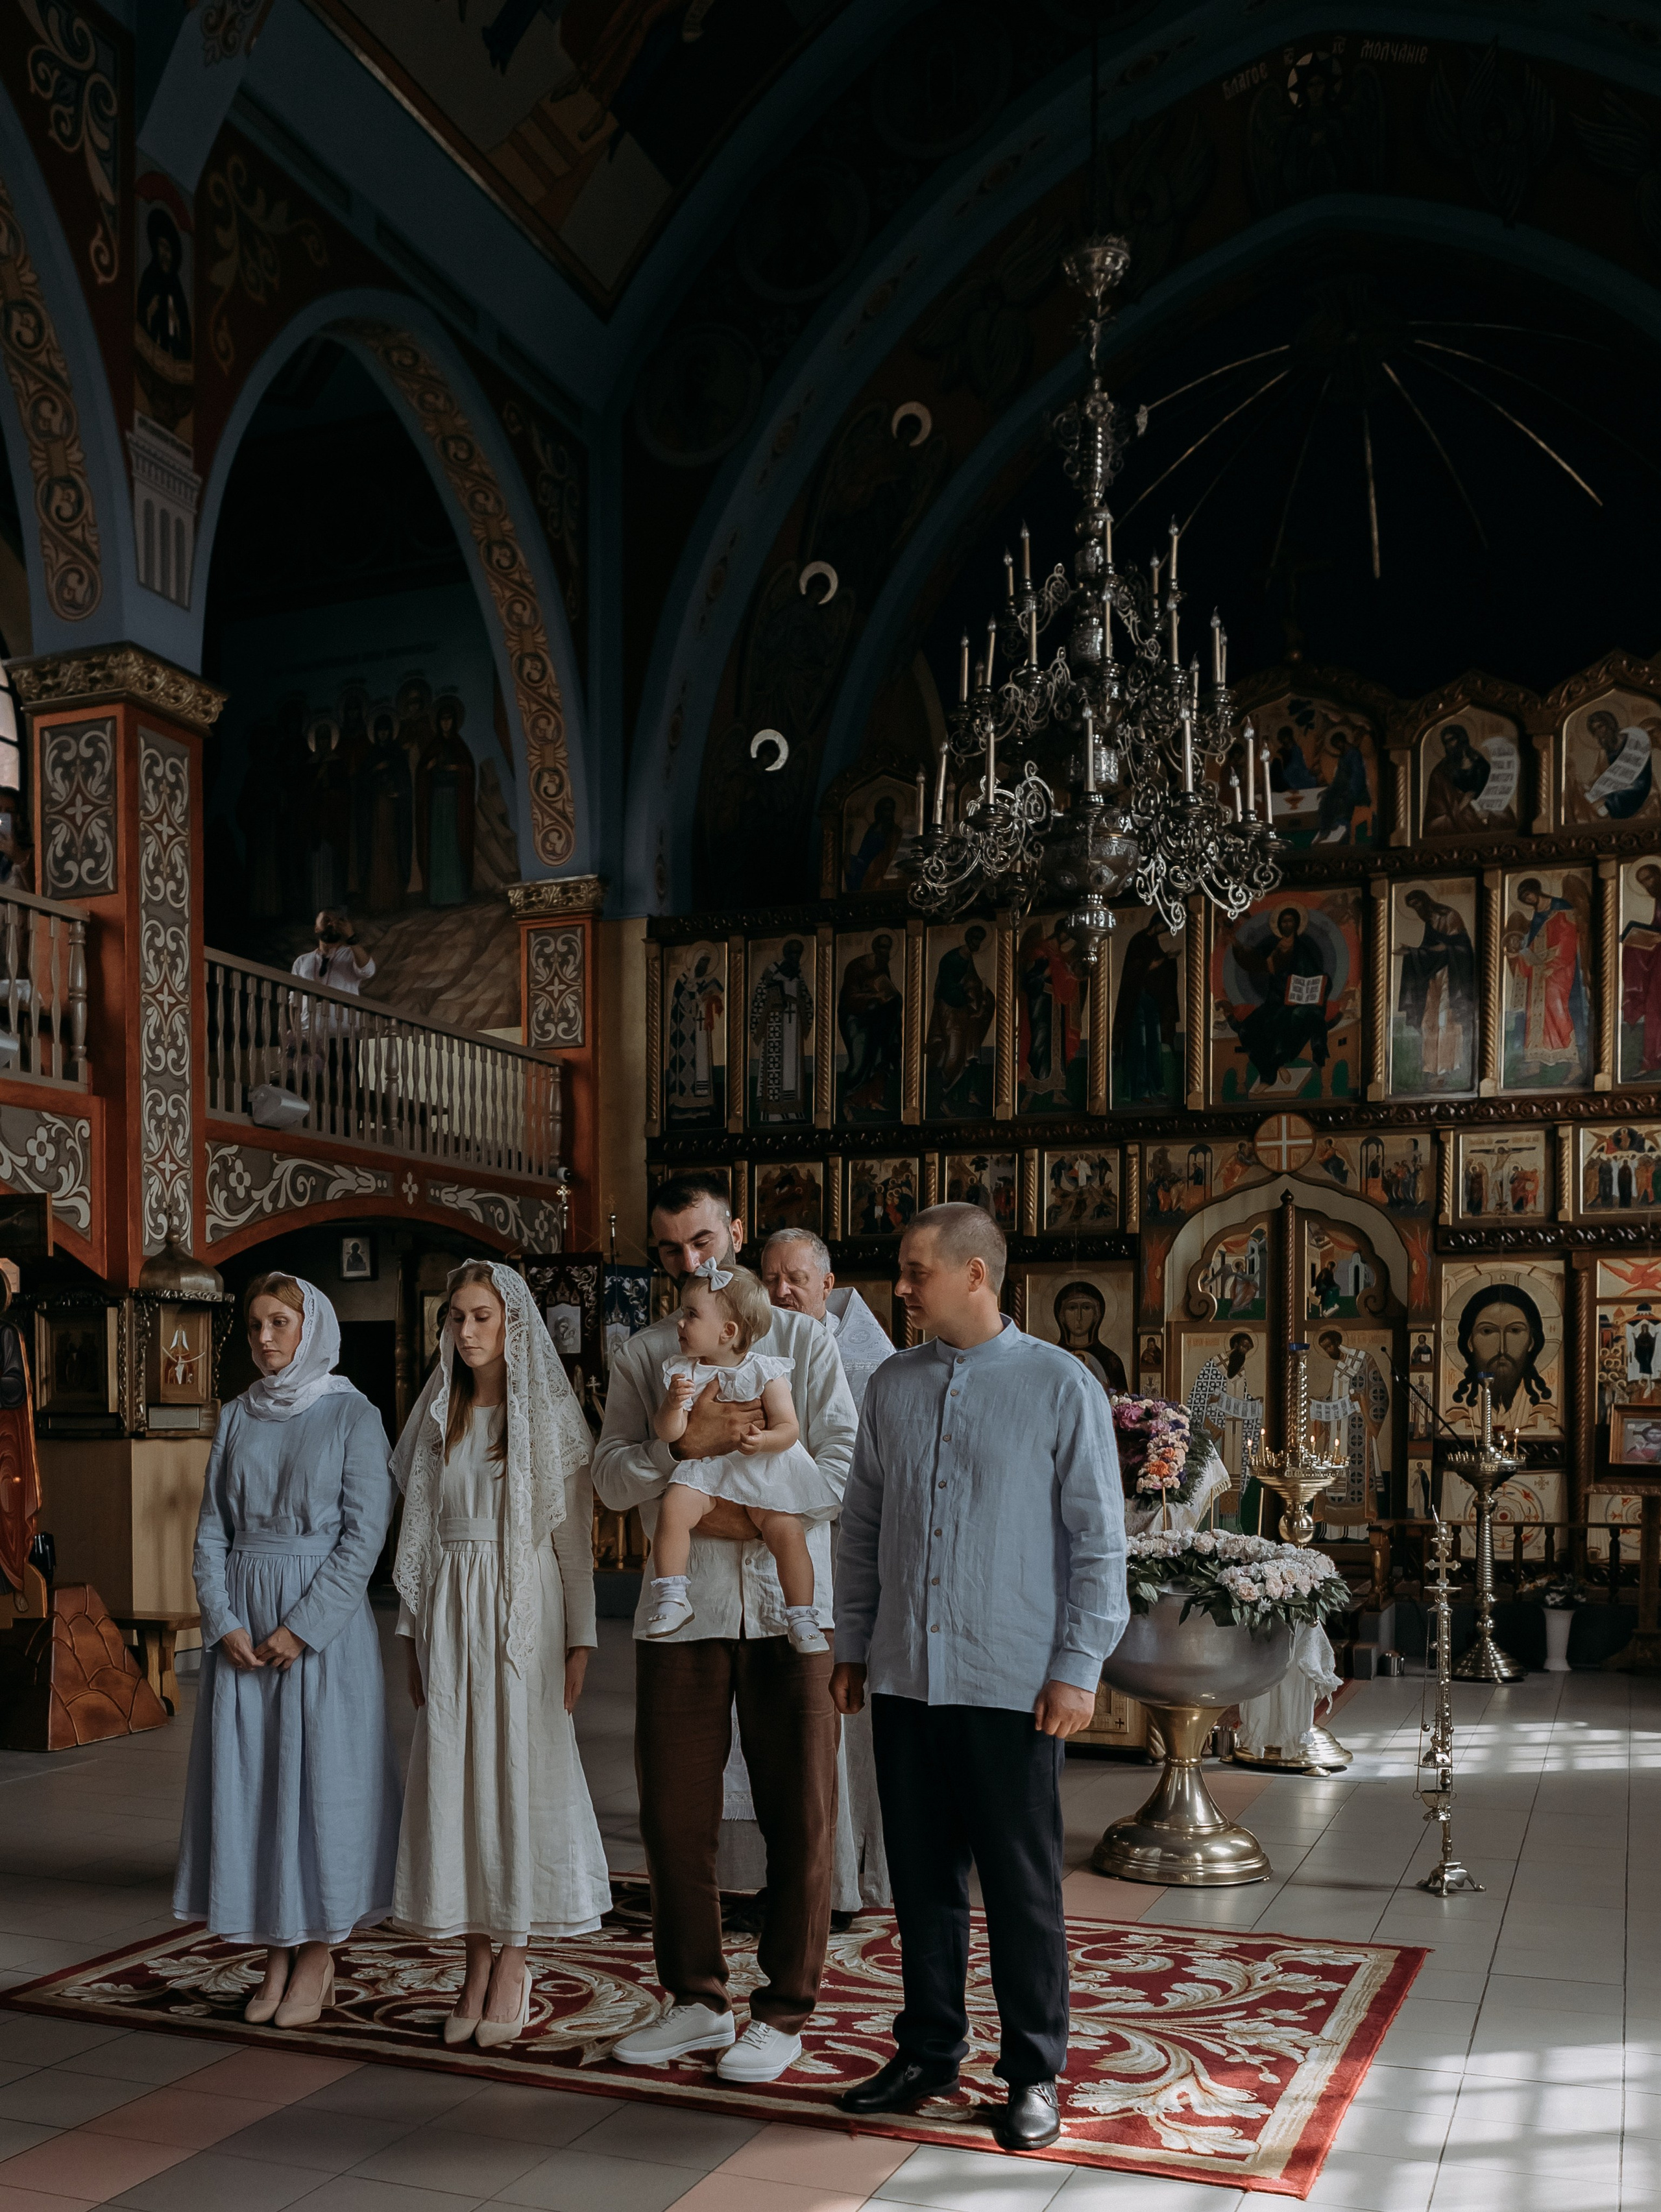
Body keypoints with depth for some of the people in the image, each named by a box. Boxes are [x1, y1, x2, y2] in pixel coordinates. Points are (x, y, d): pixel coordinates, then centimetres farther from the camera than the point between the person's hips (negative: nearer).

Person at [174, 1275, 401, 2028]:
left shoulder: (352, 1414, -4)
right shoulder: (237, 1417, 10)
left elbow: (364, 1534, -9)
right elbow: (212, 1529, 8)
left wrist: (301, 1627, -15)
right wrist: (224, 1623, -6)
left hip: (325, 1623, -4)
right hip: (242, 1624, 4)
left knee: (321, 1777, -1)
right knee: (248, 1776, 5)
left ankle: (317, 1960, 11)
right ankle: (277, 1956, 16)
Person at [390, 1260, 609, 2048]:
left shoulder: (548, 1415, -1)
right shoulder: (438, 1416, 11)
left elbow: (573, 1532, -3)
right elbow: (418, 1528, 13)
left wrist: (579, 1636, -7)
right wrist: (413, 1630, 9)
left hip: (523, 1608, -4)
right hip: (449, 1610, 4)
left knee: (518, 1774, -2)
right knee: (454, 1777, 3)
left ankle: (512, 1960, 9)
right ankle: (477, 1961, 13)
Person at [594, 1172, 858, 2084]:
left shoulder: (801, 1338, 6)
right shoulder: (641, 1355, 11)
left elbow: (844, 1461, -3)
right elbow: (610, 1477, 2)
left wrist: (753, 1516, -13)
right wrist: (683, 1445, -16)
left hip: (786, 1603, -2)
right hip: (681, 1607, 2)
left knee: (799, 1817, 2)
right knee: (674, 1813, 7)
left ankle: (783, 2011, 16)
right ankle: (695, 2000, 24)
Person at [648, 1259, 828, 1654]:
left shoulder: (765, 1372, -4)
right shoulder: (682, 1372, 2)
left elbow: (789, 1428, -8)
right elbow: (668, 1434, -4)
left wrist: (764, 1441, -29)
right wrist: (673, 1405, -25)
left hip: (762, 1473, -1)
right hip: (703, 1469, 1)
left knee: (787, 1529, -19)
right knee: (673, 1508, -27)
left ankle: (801, 1619, -7)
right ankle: (672, 1599, -17)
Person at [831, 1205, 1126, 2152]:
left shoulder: (1060, 1384, -6)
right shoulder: (894, 1384, 8)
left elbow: (1099, 1539, -5)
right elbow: (864, 1524, 14)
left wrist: (1079, 1667, -8)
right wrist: (852, 1646, 12)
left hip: (1012, 1682, -4)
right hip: (904, 1674, 4)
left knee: (1023, 1886, 5)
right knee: (922, 1876, 13)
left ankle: (1034, 2074, 21)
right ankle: (929, 2053, 29)